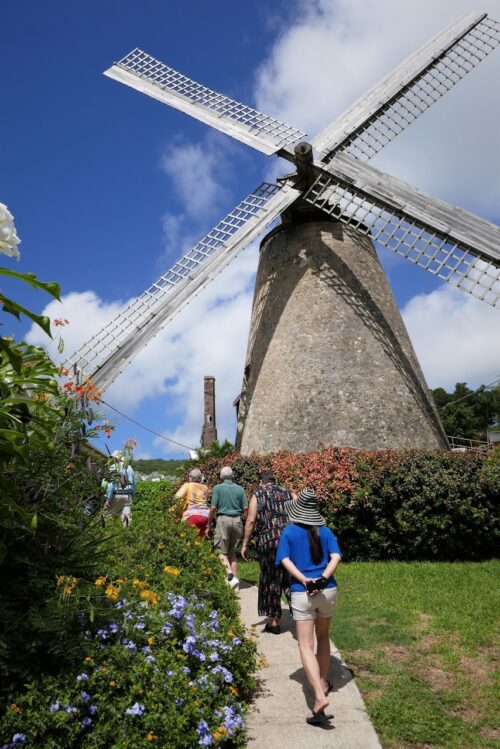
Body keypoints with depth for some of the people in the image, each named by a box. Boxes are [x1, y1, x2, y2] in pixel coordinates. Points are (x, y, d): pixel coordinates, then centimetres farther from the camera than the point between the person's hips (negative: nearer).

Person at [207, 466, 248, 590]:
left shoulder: (218, 488, -1)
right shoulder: (240, 489, 8)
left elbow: (213, 508, -5)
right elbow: (245, 509, 5)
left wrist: (209, 526, 2)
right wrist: (246, 525, 17)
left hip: (223, 519, -4)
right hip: (237, 520, 4)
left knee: (221, 551, 1)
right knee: (232, 551, 15)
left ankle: (231, 575, -20)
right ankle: (235, 577, 11)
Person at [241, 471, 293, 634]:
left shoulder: (257, 496, 5)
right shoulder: (288, 493, 14)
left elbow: (251, 521, -4)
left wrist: (245, 544, 1)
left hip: (269, 543, -2)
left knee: (271, 581, 7)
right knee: (289, 577, 18)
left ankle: (274, 622, 13)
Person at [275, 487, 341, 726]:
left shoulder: (289, 532, -1)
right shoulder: (325, 531, 3)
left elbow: (286, 560, -12)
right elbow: (336, 557, -9)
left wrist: (305, 581, -17)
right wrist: (322, 579, -17)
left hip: (302, 593, -3)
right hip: (327, 590, 3)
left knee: (306, 646, -3)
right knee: (323, 636, 26)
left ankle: (320, 697, -18)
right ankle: (322, 682, 36)